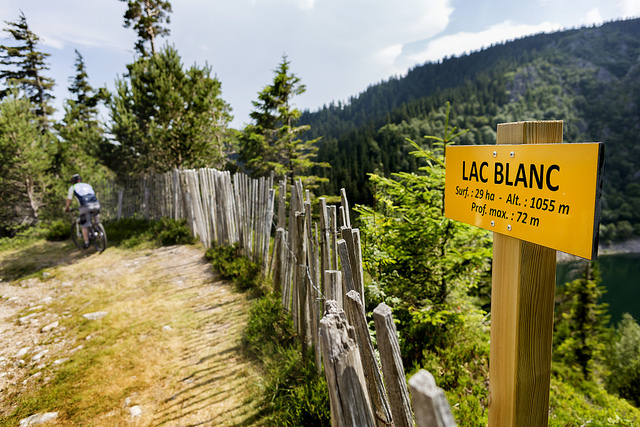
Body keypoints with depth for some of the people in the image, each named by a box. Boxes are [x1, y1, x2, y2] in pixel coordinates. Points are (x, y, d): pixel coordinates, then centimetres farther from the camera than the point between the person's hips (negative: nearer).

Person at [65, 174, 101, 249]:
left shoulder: (72, 187, 21)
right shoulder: (88, 185, 31)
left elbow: (69, 200, 24)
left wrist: (66, 209, 41)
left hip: (85, 207, -3)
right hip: (96, 204, 3)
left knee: (84, 226, 9)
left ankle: (86, 243, 11)